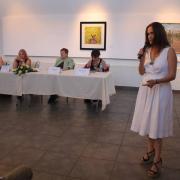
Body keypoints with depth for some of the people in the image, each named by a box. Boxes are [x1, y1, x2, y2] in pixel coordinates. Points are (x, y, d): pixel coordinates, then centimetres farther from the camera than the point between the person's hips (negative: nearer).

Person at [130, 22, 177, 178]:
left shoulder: (169, 51, -8)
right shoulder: (147, 50, 6)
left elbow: (172, 75, -11)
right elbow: (142, 72, 5)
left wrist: (156, 81, -26)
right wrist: (141, 58, -9)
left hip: (161, 91, -5)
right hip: (146, 90, 5)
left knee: (157, 124, -1)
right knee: (148, 122, 13)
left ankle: (157, 160, 11)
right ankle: (150, 150, 32)